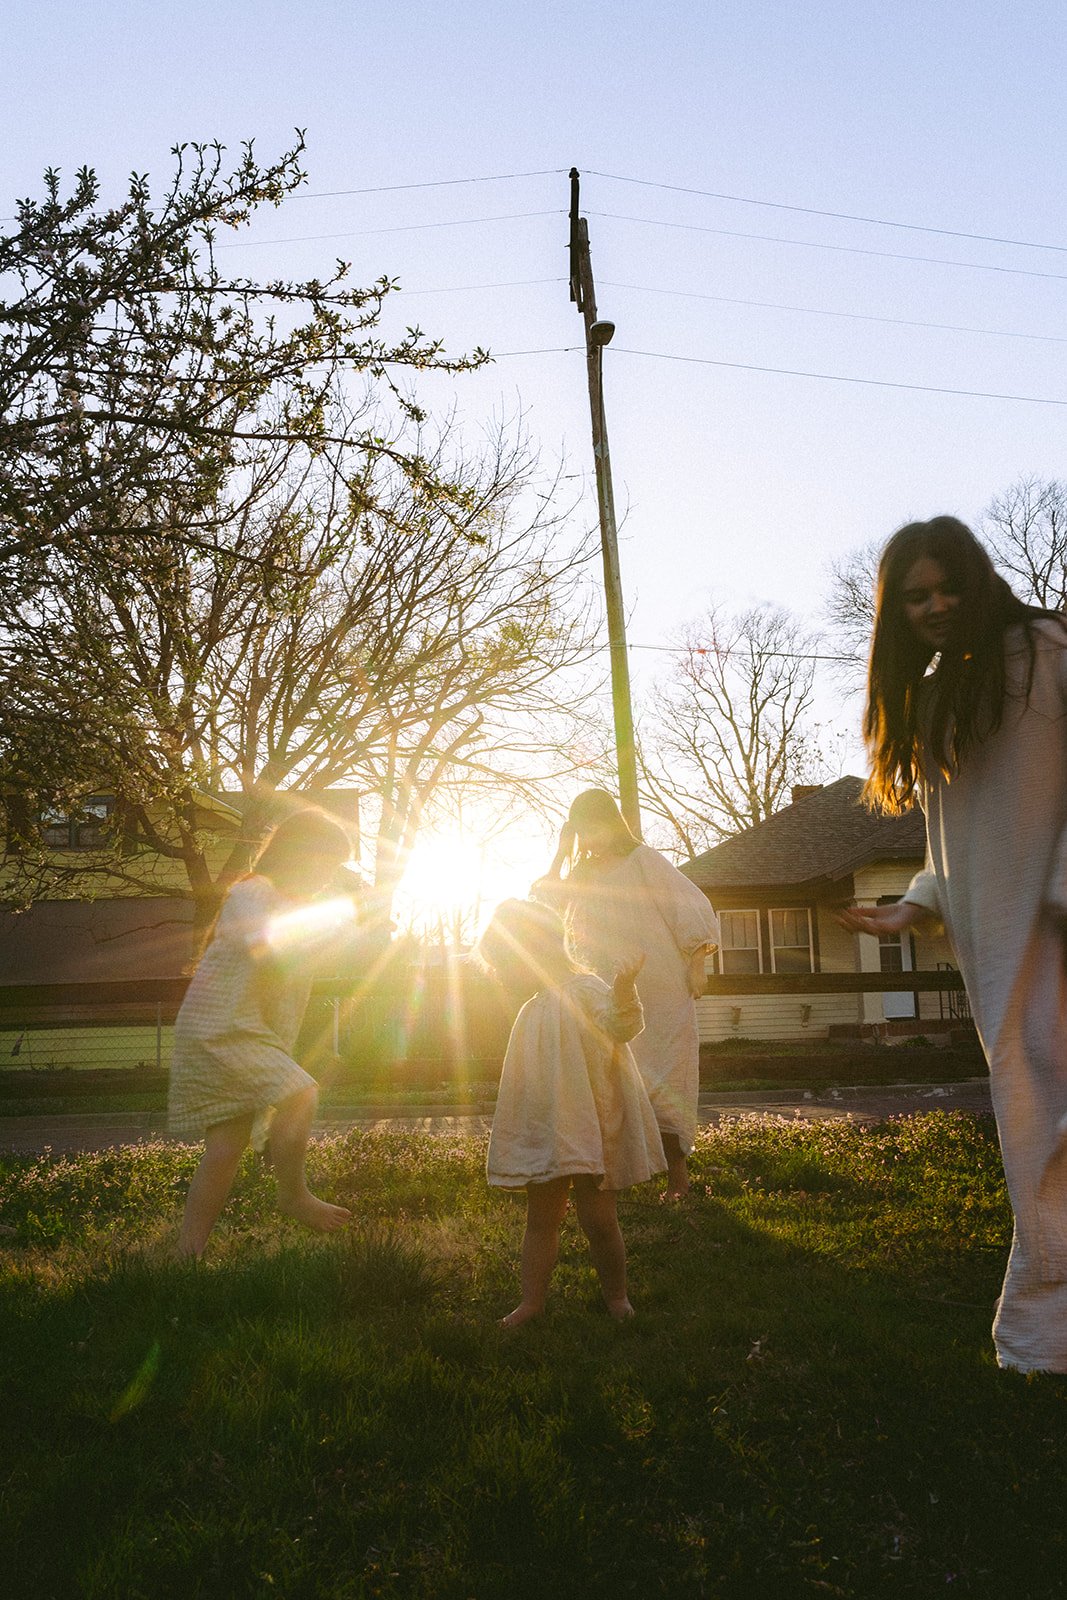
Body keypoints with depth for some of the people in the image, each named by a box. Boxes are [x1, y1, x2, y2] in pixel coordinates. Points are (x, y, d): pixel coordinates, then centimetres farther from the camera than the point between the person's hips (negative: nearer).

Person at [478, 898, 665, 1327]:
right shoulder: (531, 1010, 12)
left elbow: (619, 1024, -33)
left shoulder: (583, 991, -14)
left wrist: (623, 997, -53)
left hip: (591, 1130, -7)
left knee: (598, 1220, 1)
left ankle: (615, 1295, 22)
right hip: (542, 1137, 8)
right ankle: (532, 1300, 24)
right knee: (540, 1219, 13)